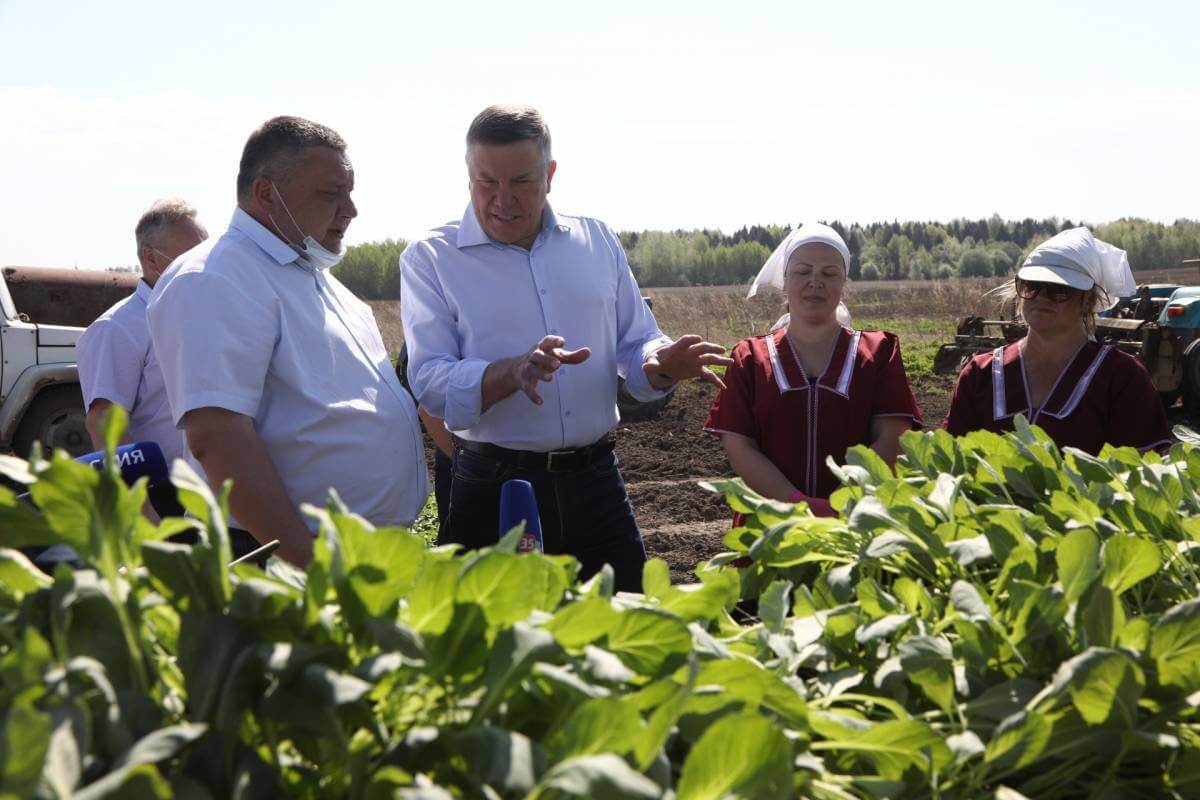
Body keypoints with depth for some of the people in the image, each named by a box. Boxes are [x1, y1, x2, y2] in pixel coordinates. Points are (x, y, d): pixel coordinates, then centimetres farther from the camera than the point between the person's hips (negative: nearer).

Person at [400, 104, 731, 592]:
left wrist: (661, 364, -12)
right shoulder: (431, 258, -1)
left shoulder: (597, 241, 10)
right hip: (493, 492, -3)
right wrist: (514, 371, -28)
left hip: (595, 484, 3)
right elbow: (430, 384, -11)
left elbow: (636, 345, 13)